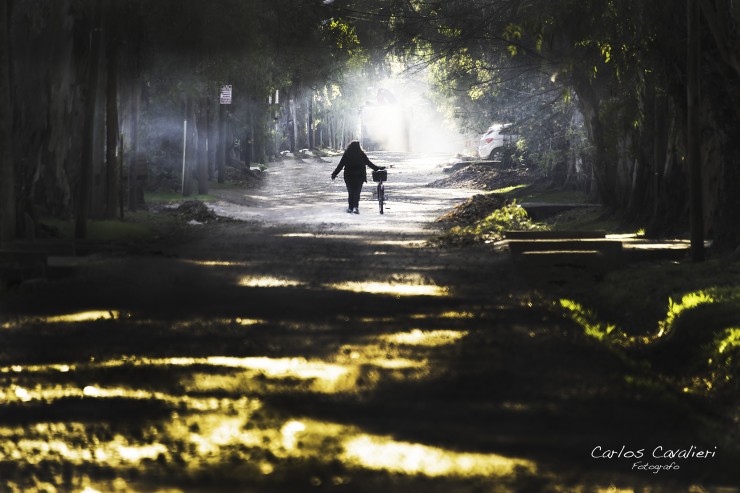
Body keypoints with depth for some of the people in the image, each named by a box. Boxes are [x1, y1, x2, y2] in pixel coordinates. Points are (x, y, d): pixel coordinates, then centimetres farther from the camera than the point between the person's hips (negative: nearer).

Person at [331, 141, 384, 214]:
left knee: (350, 192, 11)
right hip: (359, 177, -1)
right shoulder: (362, 154, -2)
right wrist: (378, 168, 10)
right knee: (357, 192, -1)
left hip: (349, 177, 1)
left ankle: (351, 207, 11)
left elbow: (340, 165, -1)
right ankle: (356, 206, -18)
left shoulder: (346, 154, -1)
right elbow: (369, 163, 1)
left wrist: (334, 174, 5)